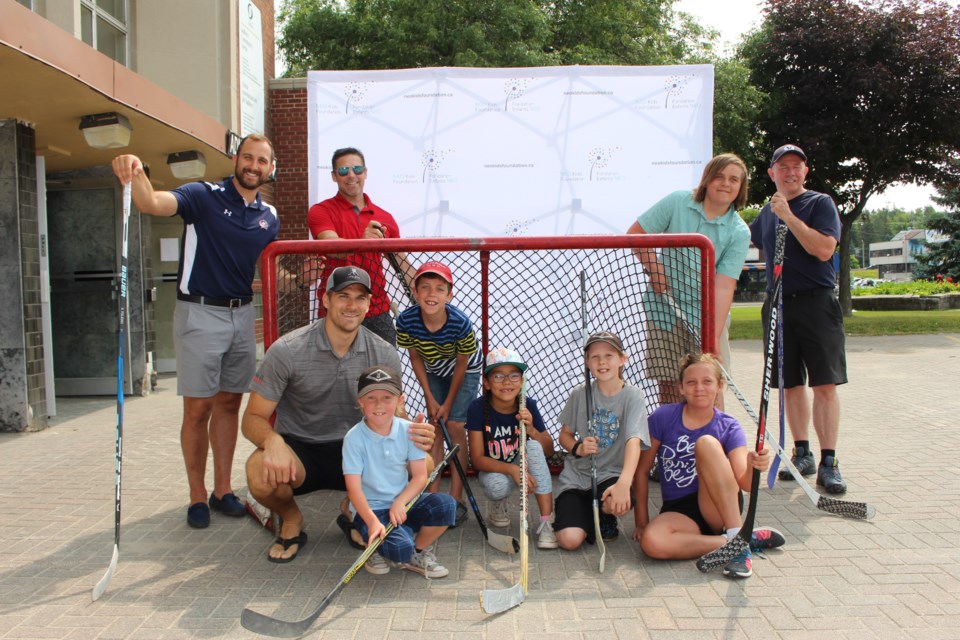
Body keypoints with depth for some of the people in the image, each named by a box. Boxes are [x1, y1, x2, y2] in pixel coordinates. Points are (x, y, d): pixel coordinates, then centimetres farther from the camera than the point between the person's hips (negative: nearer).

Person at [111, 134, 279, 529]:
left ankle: (223, 490, 22)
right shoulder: (204, 196, -7)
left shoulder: (269, 216, 9)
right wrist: (135, 176, -44)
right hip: (200, 313, -5)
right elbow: (153, 204, -25)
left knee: (229, 404, 11)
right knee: (198, 408, 0)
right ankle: (197, 497, 12)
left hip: (242, 314, 5)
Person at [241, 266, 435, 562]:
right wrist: (273, 441, -36)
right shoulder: (287, 350, -14)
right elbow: (253, 418, -11)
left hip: (353, 451, 3)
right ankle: (291, 518, 4)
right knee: (261, 472, -36)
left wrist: (412, 433, -26)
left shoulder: (384, 355, -5)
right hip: (298, 449, -2)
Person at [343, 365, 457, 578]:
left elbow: (420, 476, -4)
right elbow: (354, 488, -16)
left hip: (403, 503, 4)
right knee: (401, 547, -30)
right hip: (370, 509, -4)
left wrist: (400, 502, -21)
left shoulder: (408, 431, -3)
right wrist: (373, 522, -29)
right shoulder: (354, 438, -12)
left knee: (446, 504, -22)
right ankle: (377, 548, 8)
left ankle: (419, 554, 4)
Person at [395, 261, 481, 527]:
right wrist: (430, 399, -9)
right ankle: (432, 493, 8)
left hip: (466, 369, -3)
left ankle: (456, 499, -1)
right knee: (435, 427, 0)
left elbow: (461, 365, -21)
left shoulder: (460, 323, -37)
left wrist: (448, 403, -13)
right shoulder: (406, 320, -29)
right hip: (434, 370, 3)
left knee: (455, 426, -9)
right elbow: (415, 358, -11)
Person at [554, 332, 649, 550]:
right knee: (569, 540, -19)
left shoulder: (632, 396, -9)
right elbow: (565, 435, 9)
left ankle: (605, 519, 2)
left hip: (611, 474, -1)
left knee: (618, 503, -37)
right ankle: (586, 514, 18)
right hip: (575, 475, 1)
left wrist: (624, 483, -39)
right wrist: (578, 448, -16)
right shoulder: (580, 394, -1)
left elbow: (634, 441, -23)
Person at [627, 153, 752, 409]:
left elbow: (723, 286, -15)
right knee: (668, 388, 4)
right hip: (665, 311, 0)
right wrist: (653, 267, -11)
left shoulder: (739, 233, -5)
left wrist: (713, 338, -23)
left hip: (706, 316, 0)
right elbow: (635, 234, 2)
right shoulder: (678, 202, -2)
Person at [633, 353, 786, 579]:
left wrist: (754, 467, -40)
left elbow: (745, 484, -17)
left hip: (720, 510, -1)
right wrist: (641, 522, 1)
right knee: (651, 542, -34)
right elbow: (642, 470, 3)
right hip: (678, 511, 2)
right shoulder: (662, 418, -4)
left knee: (707, 442, -26)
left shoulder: (729, 428, -5)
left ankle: (737, 535, -26)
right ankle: (752, 539, -20)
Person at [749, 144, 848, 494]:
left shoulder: (820, 203, -1)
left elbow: (824, 249, -17)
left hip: (817, 304, -5)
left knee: (824, 384, -8)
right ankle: (802, 454, 19)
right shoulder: (767, 211, 15)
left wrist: (789, 216, -17)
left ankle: (828, 462, -2)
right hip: (779, 305, 5)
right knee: (791, 385, 8)